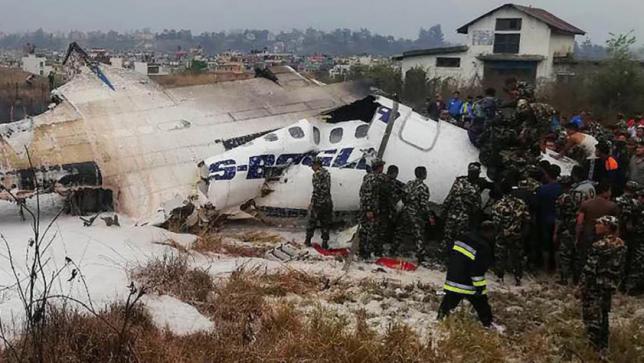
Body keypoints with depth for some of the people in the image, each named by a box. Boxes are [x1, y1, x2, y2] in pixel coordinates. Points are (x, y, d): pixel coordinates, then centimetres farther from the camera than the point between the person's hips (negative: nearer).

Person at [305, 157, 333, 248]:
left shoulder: (316, 174, -12)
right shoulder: (327, 173, 11)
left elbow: (316, 190, -17)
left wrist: (312, 202, -15)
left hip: (318, 202, -6)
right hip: (327, 202, 6)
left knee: (312, 222, 8)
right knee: (325, 223, 9)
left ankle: (308, 240, 15)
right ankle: (325, 242, 7)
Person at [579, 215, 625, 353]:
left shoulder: (599, 246, -24)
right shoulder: (620, 244, -3)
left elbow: (590, 270, -21)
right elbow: (618, 267, 6)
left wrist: (583, 287, -10)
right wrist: (614, 283, 16)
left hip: (596, 286, -7)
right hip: (610, 286, 7)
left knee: (592, 316, 7)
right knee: (603, 314, 21)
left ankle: (596, 348, 15)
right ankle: (604, 345, 33)